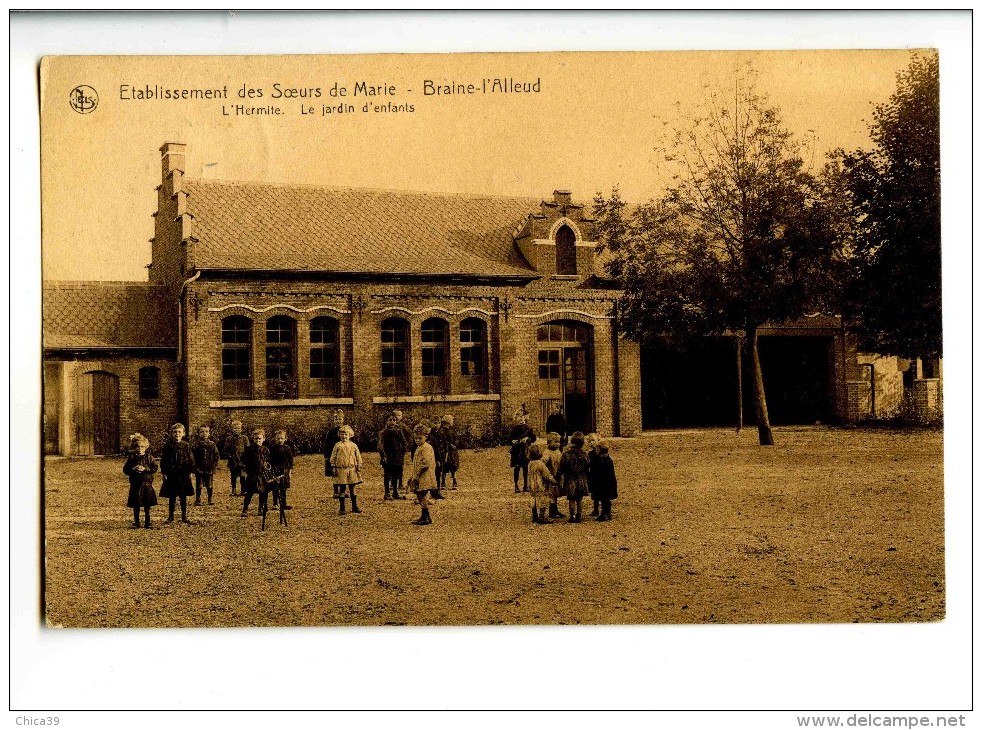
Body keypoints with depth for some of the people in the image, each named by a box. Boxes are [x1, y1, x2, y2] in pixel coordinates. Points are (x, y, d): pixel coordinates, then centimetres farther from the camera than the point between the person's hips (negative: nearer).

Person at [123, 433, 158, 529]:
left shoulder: (149, 457, 0)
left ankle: (147, 522, 15)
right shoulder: (132, 458, 1)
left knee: (147, 506, 5)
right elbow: (125, 470, 3)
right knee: (136, 506, 6)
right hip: (135, 484, 0)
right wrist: (133, 469, -16)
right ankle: (136, 522, 18)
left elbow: (155, 467, -4)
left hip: (147, 484, 0)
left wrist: (145, 469, -15)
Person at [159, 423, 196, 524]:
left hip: (183, 474, 0)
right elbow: (163, 459, 2)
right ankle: (170, 516, 18)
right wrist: (164, 472, -3)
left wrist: (190, 472, 0)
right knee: (171, 497, 8)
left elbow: (191, 460, 4)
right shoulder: (168, 445, 0)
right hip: (171, 475, 0)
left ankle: (184, 516, 15)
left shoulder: (186, 446, 1)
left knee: (183, 497, 6)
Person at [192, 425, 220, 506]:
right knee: (198, 485, 4)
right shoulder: (196, 445, -2)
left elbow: (217, 456, 5)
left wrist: (214, 466, -4)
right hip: (199, 469, -1)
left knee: (209, 486, 8)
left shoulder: (212, 444, 3)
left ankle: (210, 499, 18)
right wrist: (195, 467, -10)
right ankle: (198, 500, 13)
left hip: (209, 469, 1)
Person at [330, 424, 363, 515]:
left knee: (352, 489, 9)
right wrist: (333, 468, -2)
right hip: (341, 470, -2)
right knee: (342, 489, 2)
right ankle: (342, 508, 9)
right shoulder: (337, 445, -1)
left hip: (352, 470, 2)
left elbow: (358, 457, 9)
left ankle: (354, 507, 17)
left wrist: (359, 467, 4)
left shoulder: (353, 445, 4)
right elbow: (333, 457, 3)